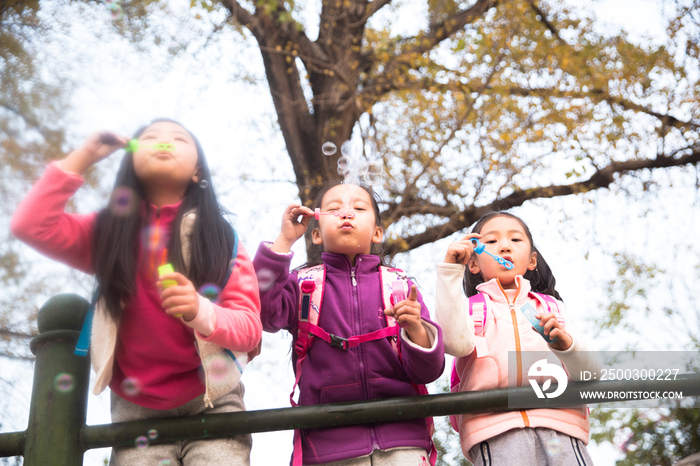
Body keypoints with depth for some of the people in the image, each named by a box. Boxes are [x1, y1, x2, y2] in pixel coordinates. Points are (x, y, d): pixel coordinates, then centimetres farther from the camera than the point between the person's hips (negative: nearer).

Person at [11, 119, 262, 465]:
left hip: (212, 403, -1)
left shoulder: (219, 236, 1)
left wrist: (200, 312, -26)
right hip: (137, 410, 1)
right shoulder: (109, 230, 7)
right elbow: (31, 225, -8)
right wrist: (84, 156, -3)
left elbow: (250, 327, -6)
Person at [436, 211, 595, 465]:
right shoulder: (471, 308, 21)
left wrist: (566, 344, -9)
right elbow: (456, 343, -4)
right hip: (495, 428, -2)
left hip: (557, 421, 2)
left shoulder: (551, 307, 25)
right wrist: (451, 271, -3)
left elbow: (589, 376, 13)